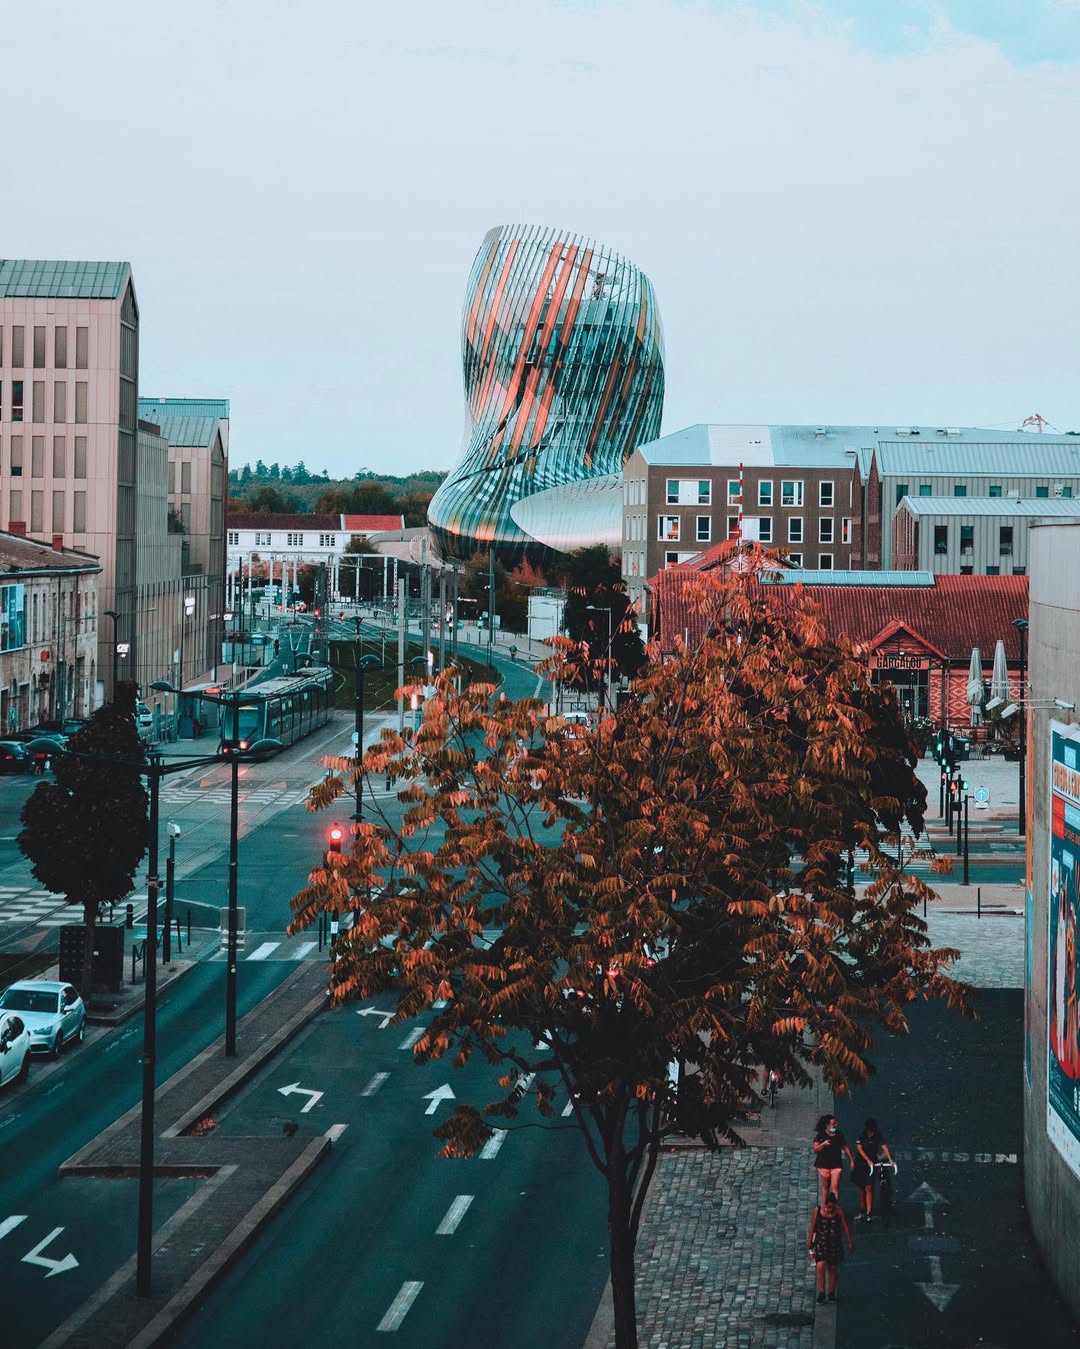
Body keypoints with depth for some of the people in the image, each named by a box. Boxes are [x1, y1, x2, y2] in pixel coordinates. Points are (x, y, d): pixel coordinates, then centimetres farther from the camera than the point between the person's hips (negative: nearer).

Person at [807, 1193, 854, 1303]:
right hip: (820, 1243, -1)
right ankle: (821, 1293, -5)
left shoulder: (839, 1211, -6)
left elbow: (845, 1228, 1)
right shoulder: (817, 1211, -6)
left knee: (833, 1269, 8)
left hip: (834, 1244, 1)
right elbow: (812, 1227, 3)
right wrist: (809, 1241, 7)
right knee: (821, 1267, -13)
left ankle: (832, 1293, 20)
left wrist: (849, 1242, 3)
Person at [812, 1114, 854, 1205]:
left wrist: (851, 1159, 10)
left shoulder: (839, 1135, 3)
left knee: (835, 1186, -10)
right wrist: (823, 1144, -25)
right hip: (823, 1164, -1)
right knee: (825, 1186, 8)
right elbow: (815, 1149, -6)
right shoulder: (820, 1135, -3)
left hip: (836, 1164, 1)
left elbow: (846, 1147, 11)